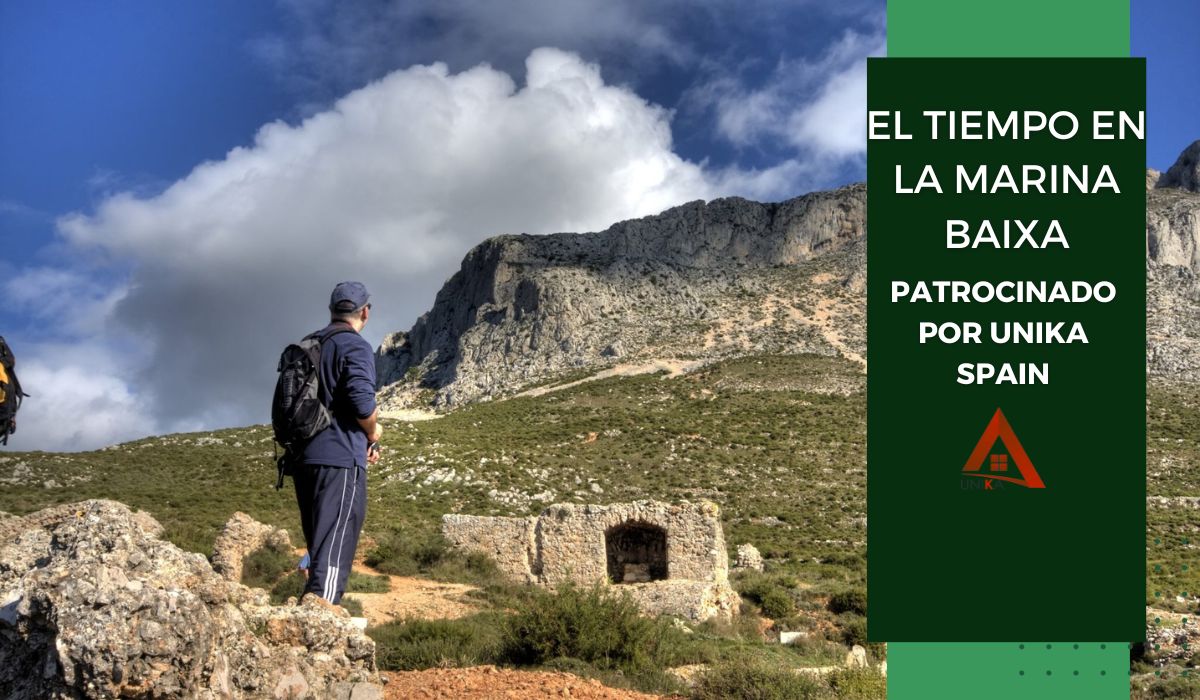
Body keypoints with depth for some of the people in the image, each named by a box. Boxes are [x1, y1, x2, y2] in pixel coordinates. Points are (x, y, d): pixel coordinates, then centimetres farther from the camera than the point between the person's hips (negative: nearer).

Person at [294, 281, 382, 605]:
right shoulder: (355, 347, -7)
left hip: (304, 459, 8)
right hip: (340, 460, -8)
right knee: (335, 546, -12)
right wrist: (373, 431, 1)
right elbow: (362, 402, -22)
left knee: (318, 544, 17)